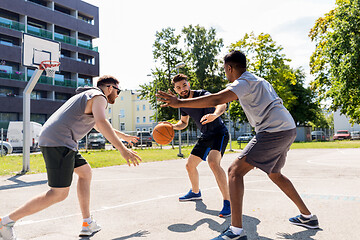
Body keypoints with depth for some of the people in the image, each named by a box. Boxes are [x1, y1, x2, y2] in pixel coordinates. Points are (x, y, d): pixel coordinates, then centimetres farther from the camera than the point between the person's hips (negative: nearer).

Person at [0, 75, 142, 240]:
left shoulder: (88, 97, 28)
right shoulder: (99, 97, -3)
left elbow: (100, 126, 42)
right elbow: (101, 123, -24)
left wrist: (124, 136, 49)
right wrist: (122, 149, -29)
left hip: (50, 139, 11)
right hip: (59, 142, -11)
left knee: (85, 173, 16)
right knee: (59, 194, -8)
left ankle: (88, 224, 17)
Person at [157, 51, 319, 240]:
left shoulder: (244, 82, -7)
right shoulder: (258, 81, 22)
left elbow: (216, 99, -22)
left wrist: (179, 102, -21)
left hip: (274, 131, -10)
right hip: (288, 129, 10)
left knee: (235, 171, -11)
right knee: (274, 174, 27)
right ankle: (307, 217, 36)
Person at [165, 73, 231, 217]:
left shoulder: (202, 95, -21)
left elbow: (221, 104, -39)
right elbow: (184, 122, 17)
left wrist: (215, 115, -61)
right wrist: (173, 126, -4)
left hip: (219, 133, -8)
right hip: (205, 136, 8)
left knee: (213, 162, -33)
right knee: (190, 165, 15)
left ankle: (228, 203, -27)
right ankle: (195, 192, 42)